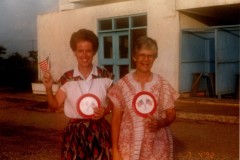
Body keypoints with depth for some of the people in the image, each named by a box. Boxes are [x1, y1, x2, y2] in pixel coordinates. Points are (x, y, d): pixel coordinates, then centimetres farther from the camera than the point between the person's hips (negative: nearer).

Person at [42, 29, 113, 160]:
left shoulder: (105, 76, -3)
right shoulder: (67, 78, -1)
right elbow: (55, 105, 5)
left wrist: (106, 110, -12)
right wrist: (48, 88, -10)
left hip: (100, 131, 0)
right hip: (75, 133, 1)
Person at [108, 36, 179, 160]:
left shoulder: (162, 85, -1)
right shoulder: (122, 84, -4)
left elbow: (171, 114, 6)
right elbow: (116, 119, -1)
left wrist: (161, 123, -15)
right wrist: (115, 149, -4)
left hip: (157, 148, 1)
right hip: (129, 147, -1)